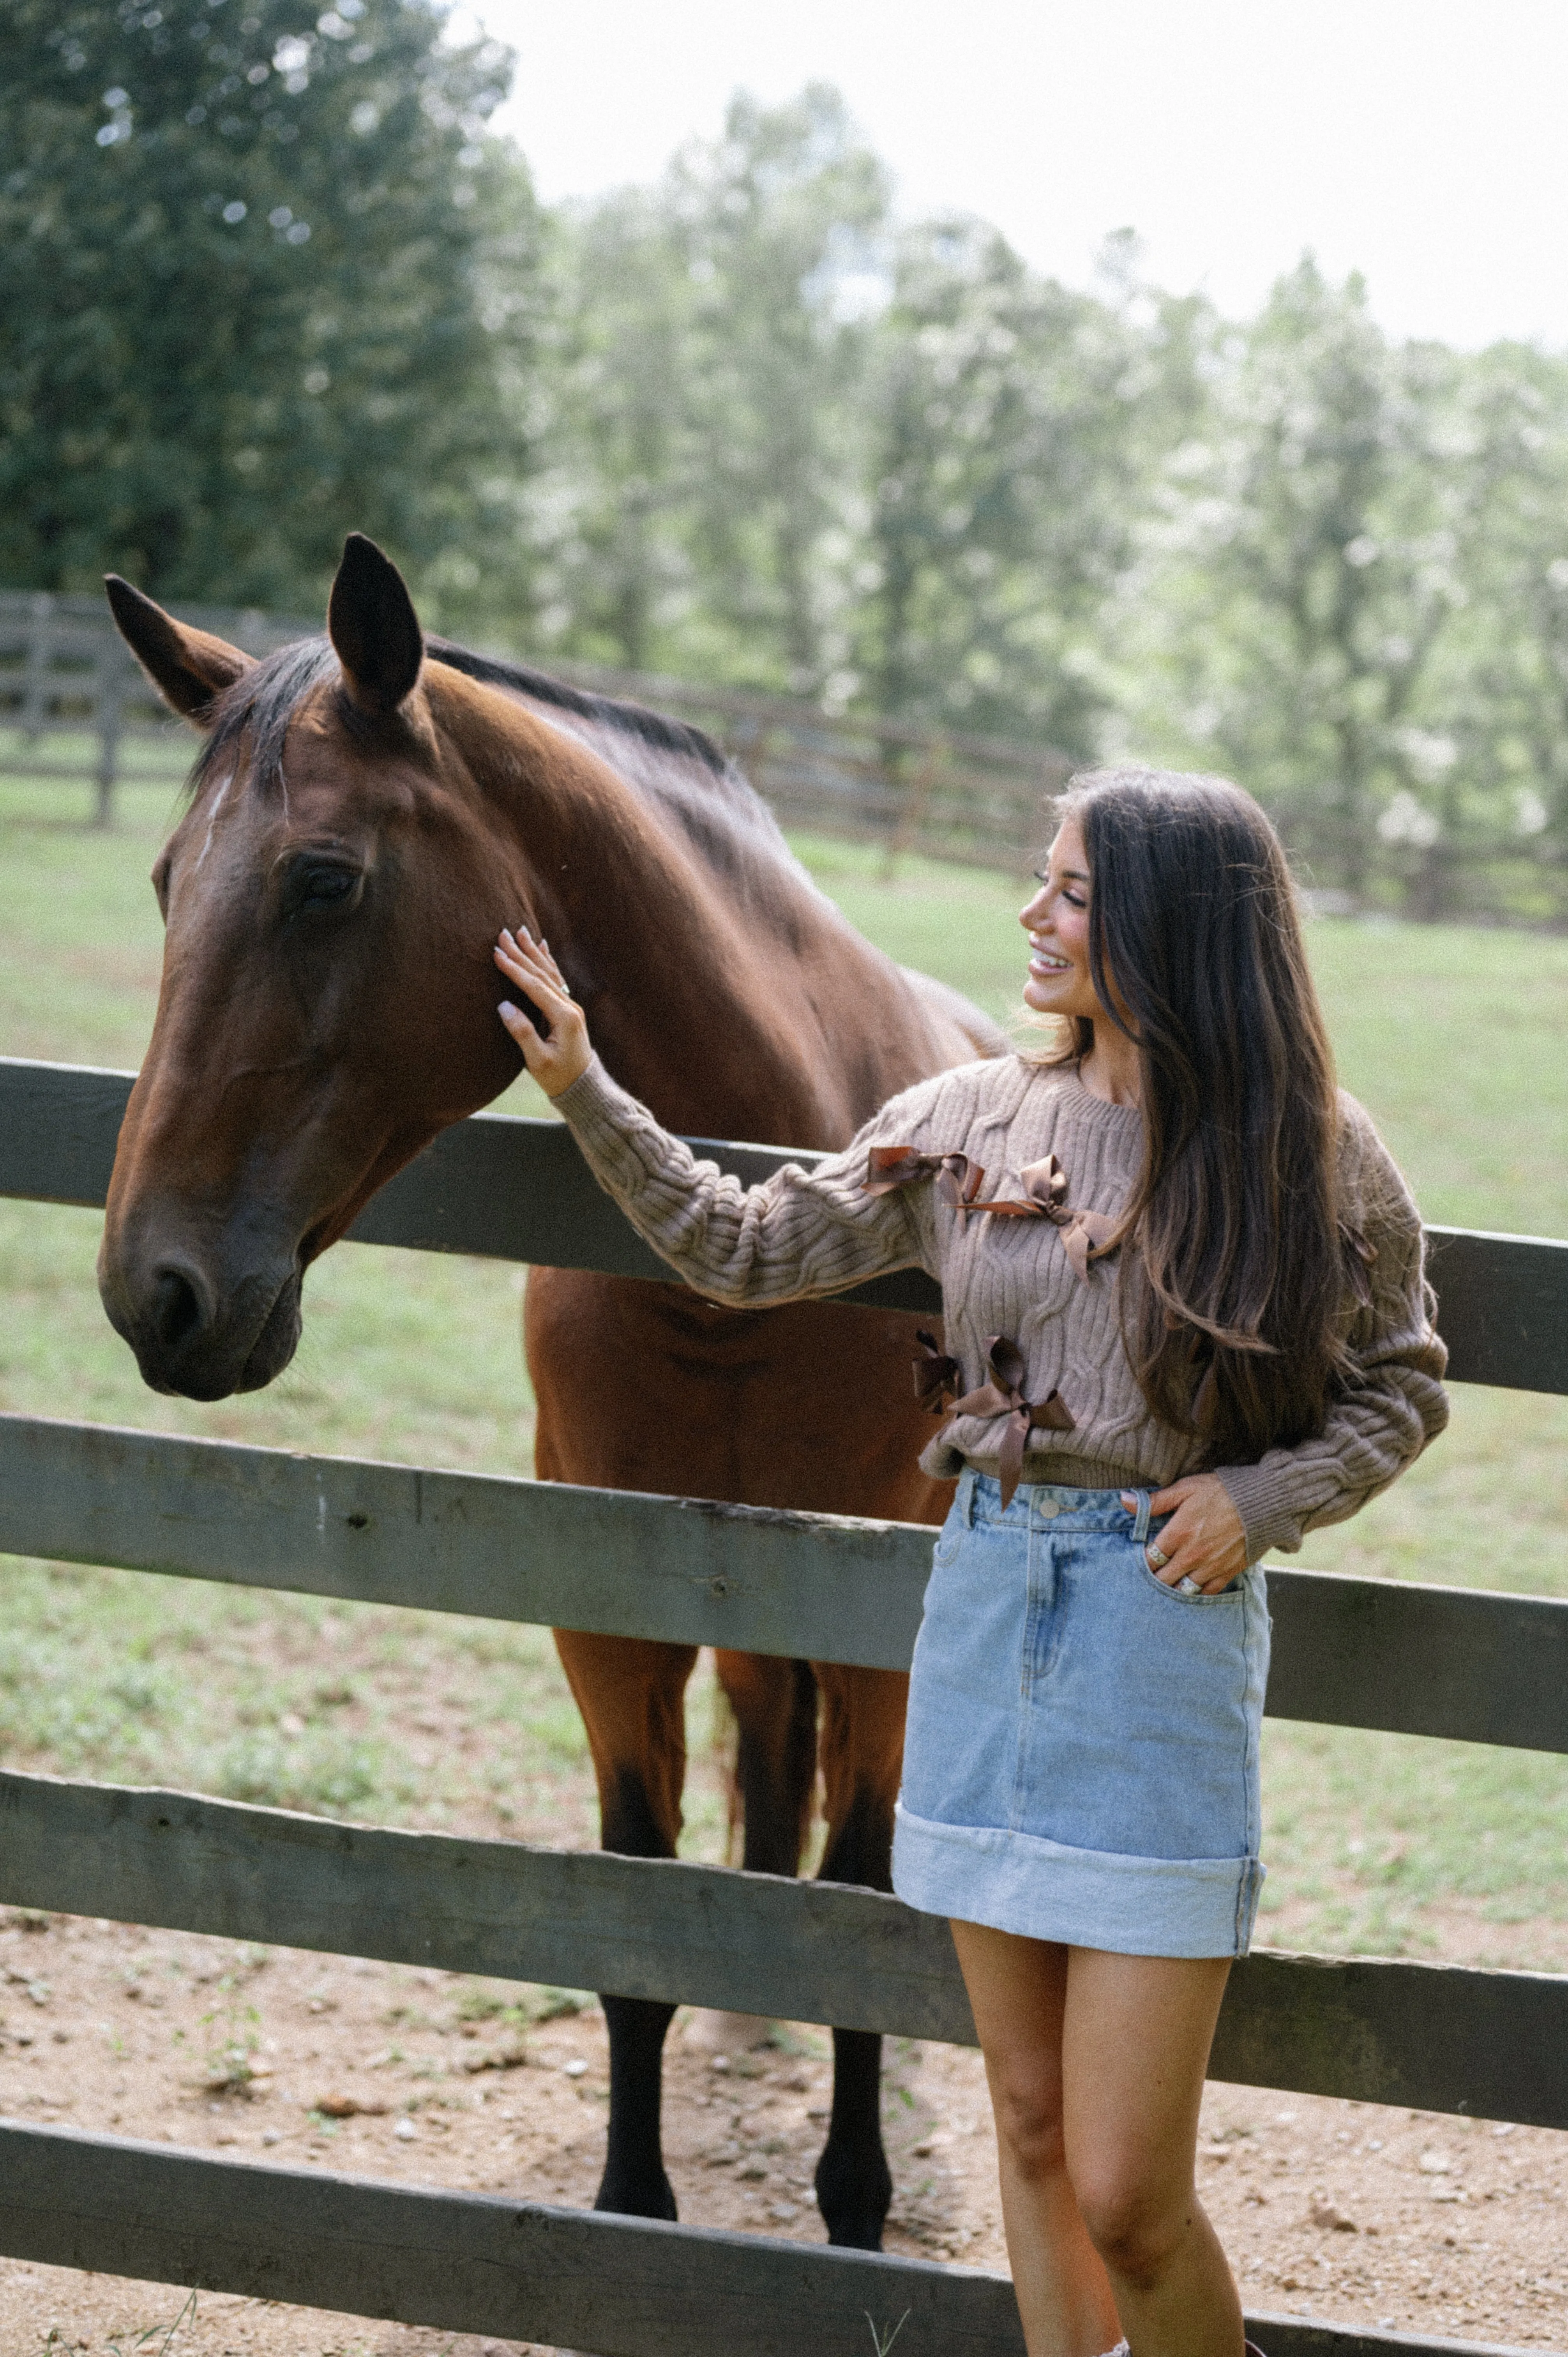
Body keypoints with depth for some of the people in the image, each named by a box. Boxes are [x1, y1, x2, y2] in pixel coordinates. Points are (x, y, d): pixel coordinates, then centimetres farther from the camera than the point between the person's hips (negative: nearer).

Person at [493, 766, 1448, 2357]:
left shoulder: (1306, 1154, -4)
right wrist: (582, 1089, 3)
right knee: (1032, 2132, 13)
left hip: (1165, 1620, -4)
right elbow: (742, 1251, 10)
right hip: (987, 1604, 4)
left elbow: (1400, 1388, 7)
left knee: (1126, 2193, -7)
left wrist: (1261, 1497, -8)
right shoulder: (971, 1124, 4)